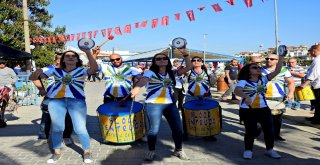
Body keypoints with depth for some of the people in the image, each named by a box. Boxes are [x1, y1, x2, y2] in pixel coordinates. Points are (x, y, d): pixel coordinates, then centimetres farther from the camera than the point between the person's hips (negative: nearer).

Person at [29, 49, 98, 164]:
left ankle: (87, 152, 14)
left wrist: (87, 52, -22)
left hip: (77, 101, -2)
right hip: (56, 101, 3)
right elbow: (32, 78, 15)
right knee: (57, 128, 9)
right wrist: (37, 72, -8)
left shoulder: (82, 70, 8)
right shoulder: (55, 70, 13)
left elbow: (95, 69, -15)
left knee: (80, 129, -3)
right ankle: (57, 152, 27)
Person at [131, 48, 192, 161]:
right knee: (154, 129, -1)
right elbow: (143, 80, -26)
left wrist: (184, 53, -6)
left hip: (170, 104, 5)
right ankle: (151, 151, 23)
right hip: (153, 105, -4)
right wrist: (137, 88, -48)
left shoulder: (172, 73, 10)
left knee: (178, 128, 6)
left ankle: (178, 150, 26)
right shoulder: (150, 73, -4)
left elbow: (188, 67, 5)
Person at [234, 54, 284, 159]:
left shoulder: (263, 79, 6)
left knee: (269, 129, 4)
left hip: (263, 109, 5)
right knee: (251, 130, -4)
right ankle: (248, 150, 16)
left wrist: (280, 58, -11)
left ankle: (270, 149, 25)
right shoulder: (243, 81, -9)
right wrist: (245, 96, -47)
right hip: (247, 110, -4)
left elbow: (277, 71, -1)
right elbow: (236, 91, -28)